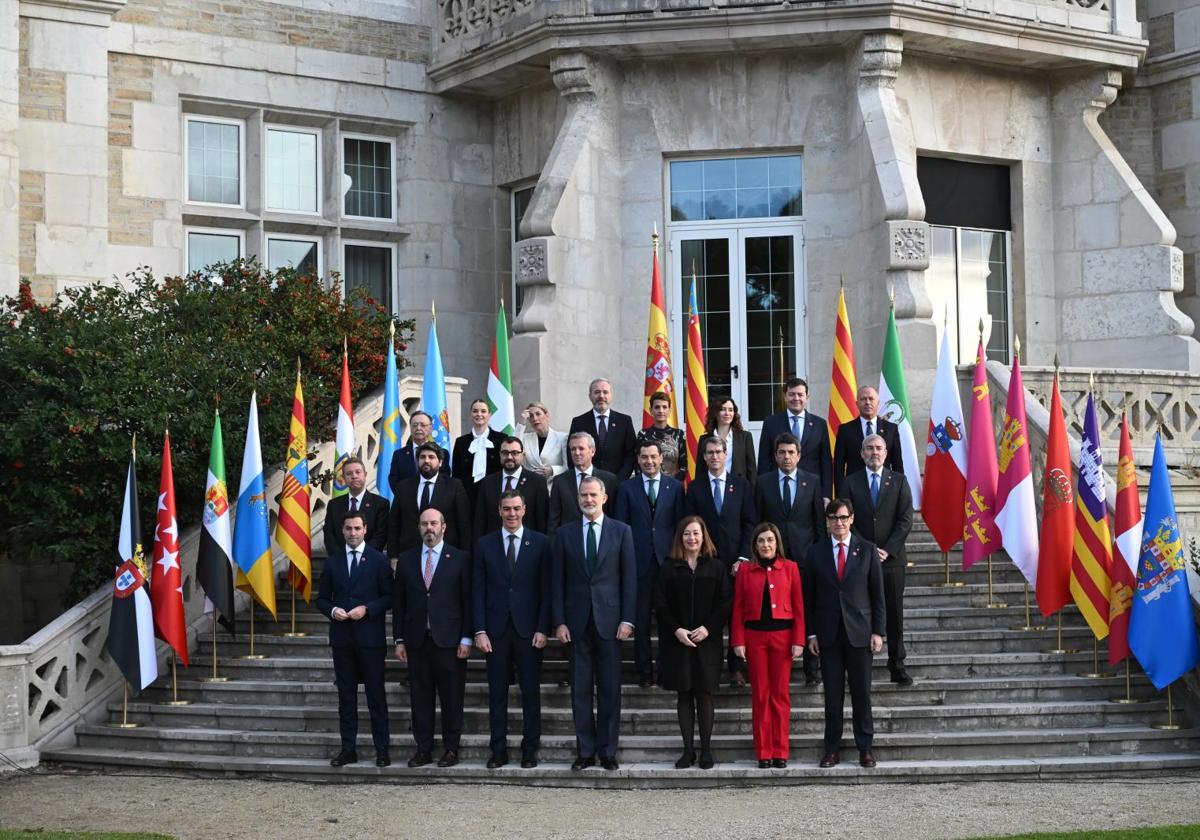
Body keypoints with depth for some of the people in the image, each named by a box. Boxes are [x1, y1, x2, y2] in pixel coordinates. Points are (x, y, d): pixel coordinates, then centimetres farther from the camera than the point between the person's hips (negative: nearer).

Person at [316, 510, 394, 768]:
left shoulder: (378, 560, 1)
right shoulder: (333, 562, 11)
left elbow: (389, 596, 0)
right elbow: (322, 599, 13)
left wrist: (367, 609, -14)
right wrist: (332, 611, -7)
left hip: (370, 637, -3)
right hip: (342, 637, 3)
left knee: (376, 693, -1)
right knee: (346, 694, 6)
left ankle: (382, 749, 3)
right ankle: (348, 749, 11)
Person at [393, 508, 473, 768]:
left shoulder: (459, 559, 3)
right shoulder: (406, 560, 11)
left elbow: (468, 600, 1)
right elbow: (398, 602, 10)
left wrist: (466, 638, -5)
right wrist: (399, 640, 5)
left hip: (449, 639, -2)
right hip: (417, 640, 2)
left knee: (452, 697, 1)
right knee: (420, 697, 4)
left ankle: (451, 749, 9)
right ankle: (423, 749, 11)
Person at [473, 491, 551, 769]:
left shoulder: (540, 543, 3)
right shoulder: (485, 545, 7)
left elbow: (546, 589, 1)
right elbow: (478, 590, 5)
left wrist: (543, 629, -6)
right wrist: (480, 630, -3)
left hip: (528, 629, -1)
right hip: (496, 629, 1)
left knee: (531, 692, 2)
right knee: (497, 693, 4)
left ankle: (530, 750, 10)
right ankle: (499, 750, 10)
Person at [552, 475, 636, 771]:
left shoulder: (621, 531, 4)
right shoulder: (565, 533, 7)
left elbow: (629, 577, 2)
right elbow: (558, 580, 6)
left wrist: (627, 619, -5)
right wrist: (559, 621, -2)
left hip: (609, 620, -1)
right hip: (577, 621, 1)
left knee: (610, 690, 2)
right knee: (580, 690, 3)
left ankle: (607, 752, 9)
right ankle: (585, 751, 9)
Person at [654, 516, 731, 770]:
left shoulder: (716, 567, 4)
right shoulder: (670, 567, 5)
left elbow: (725, 602, 0)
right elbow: (660, 602, 1)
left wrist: (708, 628, -11)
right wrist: (676, 629, -10)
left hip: (707, 641, -1)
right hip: (677, 641, 1)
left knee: (704, 694, 0)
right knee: (684, 695, 3)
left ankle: (706, 749, 7)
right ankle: (688, 750, 7)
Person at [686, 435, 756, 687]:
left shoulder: (742, 485, 7)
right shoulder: (695, 487, 7)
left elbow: (750, 523, 5)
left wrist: (743, 558, -4)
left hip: (735, 561, 0)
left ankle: (736, 668, 6)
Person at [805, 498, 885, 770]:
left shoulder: (867, 550, 4)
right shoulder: (816, 552, 6)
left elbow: (878, 594, 4)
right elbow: (809, 596, 7)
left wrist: (878, 631, -2)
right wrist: (811, 633, 1)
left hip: (859, 632, -1)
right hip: (828, 633, 1)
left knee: (861, 692, 2)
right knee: (832, 694, 3)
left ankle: (865, 747, 11)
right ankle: (832, 749, 9)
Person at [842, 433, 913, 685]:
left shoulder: (898, 481, 7)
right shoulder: (851, 482, 7)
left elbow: (905, 520, 1)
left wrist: (887, 550, -8)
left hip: (892, 558, 1)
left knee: (895, 614, 3)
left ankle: (897, 666, 9)